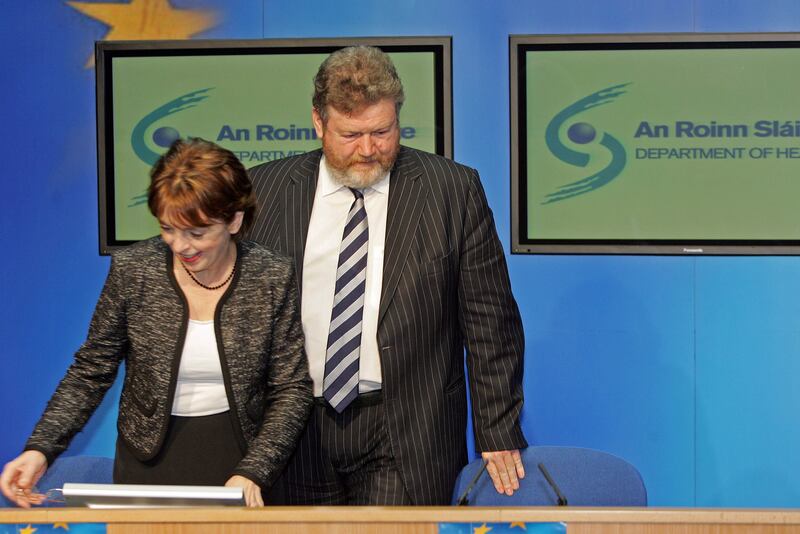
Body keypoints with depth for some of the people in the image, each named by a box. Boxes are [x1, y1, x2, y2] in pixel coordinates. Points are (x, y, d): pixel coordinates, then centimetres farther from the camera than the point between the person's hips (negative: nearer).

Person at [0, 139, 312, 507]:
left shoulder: (272, 277, -9)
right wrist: (40, 448, -14)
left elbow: (292, 389, -6)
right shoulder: (131, 270, -8)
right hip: (148, 462, 1)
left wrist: (253, 472, -18)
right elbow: (91, 371, -1)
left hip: (238, 457, 0)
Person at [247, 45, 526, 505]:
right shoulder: (265, 190, 4)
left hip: (404, 438, -2)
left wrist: (499, 433, -1)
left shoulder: (452, 191, -1)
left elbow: (490, 322, 0)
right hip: (296, 430, 2)